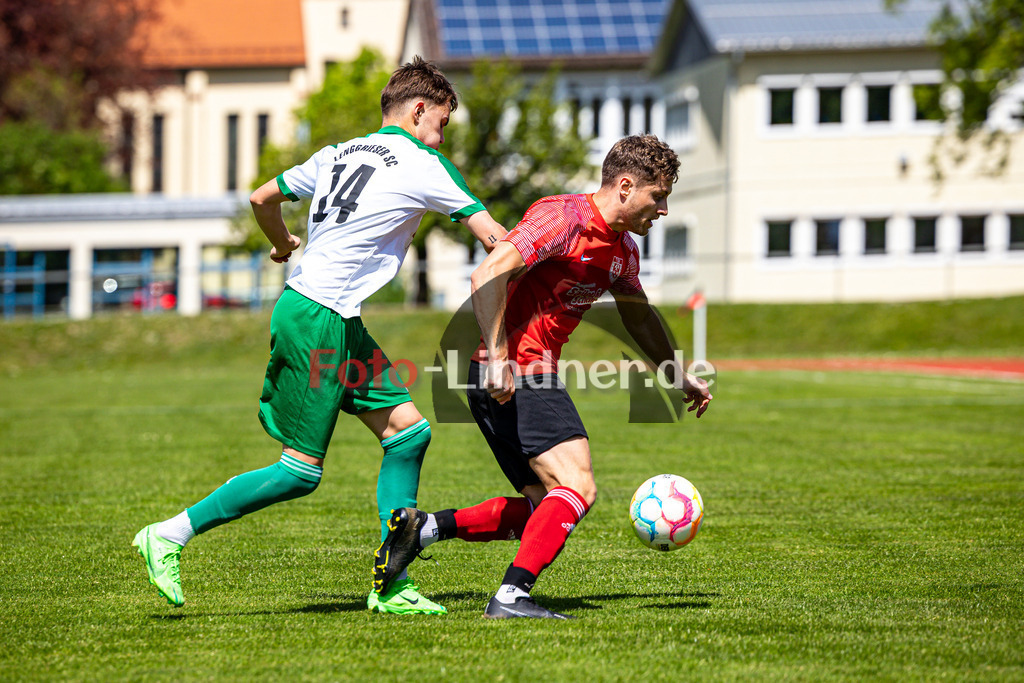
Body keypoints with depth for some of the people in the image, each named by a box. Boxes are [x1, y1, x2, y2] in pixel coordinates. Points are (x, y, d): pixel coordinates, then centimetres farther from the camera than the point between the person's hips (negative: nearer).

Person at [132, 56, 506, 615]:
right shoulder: (424, 166, -6)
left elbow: (262, 198, 20)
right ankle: (169, 535, 3)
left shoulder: (338, 154, 14)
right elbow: (493, 238, -6)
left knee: (408, 430, 7)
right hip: (318, 321, -9)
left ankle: (390, 585, 7)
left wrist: (283, 244, 39)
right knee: (301, 471, -3)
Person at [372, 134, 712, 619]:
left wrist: (681, 377, 35)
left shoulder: (622, 250, 14)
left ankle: (423, 527, 9)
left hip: (533, 377, 10)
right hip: (509, 377, -10)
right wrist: (497, 356, -30)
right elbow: (488, 275, -23)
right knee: (577, 488, -17)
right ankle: (511, 596, -21)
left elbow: (639, 319, 32)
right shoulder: (563, 217, -14)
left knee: (544, 507, 11)